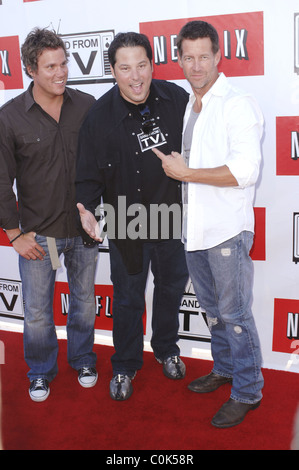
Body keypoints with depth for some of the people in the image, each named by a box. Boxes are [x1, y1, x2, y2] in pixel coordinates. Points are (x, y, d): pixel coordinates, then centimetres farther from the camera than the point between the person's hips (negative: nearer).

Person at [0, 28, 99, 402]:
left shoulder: (87, 106, -4)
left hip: (84, 229, 2)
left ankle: (83, 360, 42)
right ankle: (41, 371, 35)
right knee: (37, 311, 10)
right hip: (37, 234, -1)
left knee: (84, 301, 18)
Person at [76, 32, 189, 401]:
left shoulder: (176, 99, -9)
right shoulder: (100, 115, -16)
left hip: (171, 216, 3)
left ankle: (166, 349, 48)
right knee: (128, 297, 12)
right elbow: (88, 173, -12)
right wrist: (86, 208, -28)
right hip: (126, 222, -3)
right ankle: (125, 366, 35)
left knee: (172, 285, 21)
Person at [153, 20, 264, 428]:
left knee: (234, 314, 1)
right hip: (194, 227, 8)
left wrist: (185, 173, -17)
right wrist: (174, 165, 10)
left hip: (227, 229, -8)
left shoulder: (238, 104, -11)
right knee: (213, 308, 20)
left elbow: (245, 171, -22)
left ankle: (247, 392, 17)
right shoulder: (188, 106, 14)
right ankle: (224, 369, 38)